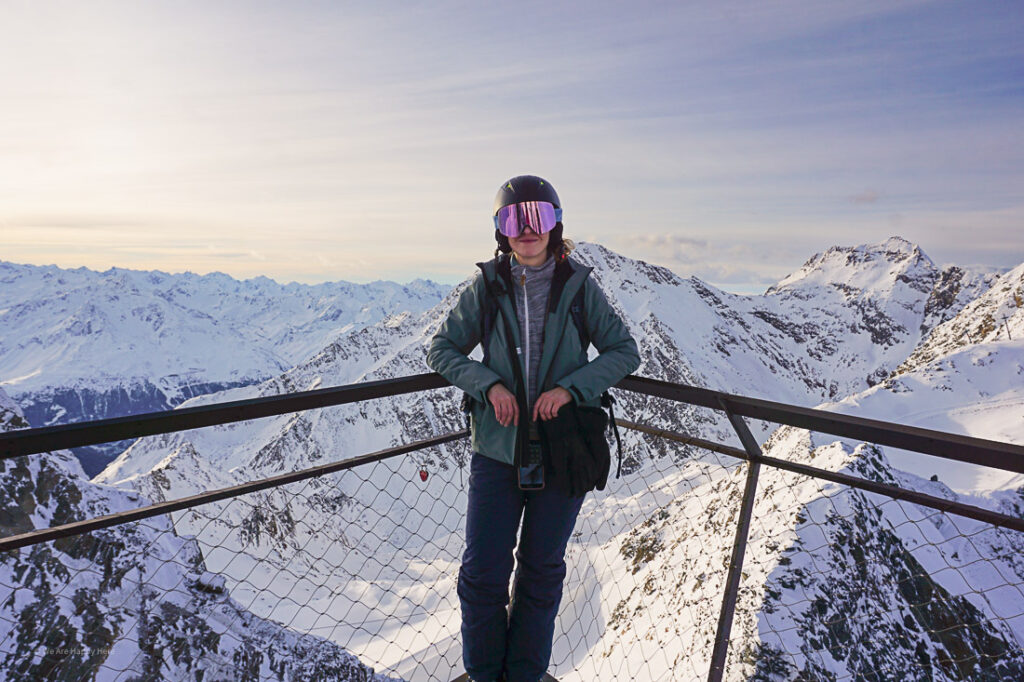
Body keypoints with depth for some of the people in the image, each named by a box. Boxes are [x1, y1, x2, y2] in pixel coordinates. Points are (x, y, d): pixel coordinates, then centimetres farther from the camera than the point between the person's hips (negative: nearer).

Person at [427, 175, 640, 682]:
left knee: (542, 569, 17)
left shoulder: (579, 286, -4)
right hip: (497, 447, 0)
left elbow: (624, 350, 0)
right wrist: (489, 384, -15)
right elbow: (442, 349, 3)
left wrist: (570, 387, -16)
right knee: (483, 572, 8)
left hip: (564, 448, 0)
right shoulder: (486, 287, -3)